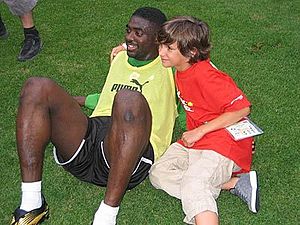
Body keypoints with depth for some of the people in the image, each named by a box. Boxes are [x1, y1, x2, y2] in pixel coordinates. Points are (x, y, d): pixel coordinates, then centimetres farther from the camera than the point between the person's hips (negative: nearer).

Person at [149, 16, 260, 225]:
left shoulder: (205, 76, -21)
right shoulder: (181, 71, 4)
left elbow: (242, 108, -22)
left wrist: (199, 131, -19)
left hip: (225, 143, -10)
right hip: (195, 141, 10)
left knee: (193, 186, -30)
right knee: (158, 173, -6)